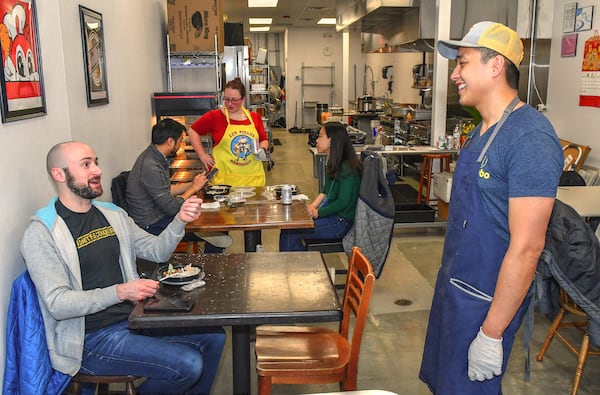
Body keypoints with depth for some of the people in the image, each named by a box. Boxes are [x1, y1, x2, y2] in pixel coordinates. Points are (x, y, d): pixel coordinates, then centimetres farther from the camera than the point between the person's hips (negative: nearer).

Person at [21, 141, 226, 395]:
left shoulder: (112, 214, 9)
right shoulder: (41, 232, -12)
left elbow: (157, 251, 9)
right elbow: (57, 303, -18)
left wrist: (180, 221, -9)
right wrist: (119, 292, -29)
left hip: (133, 317, 7)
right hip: (91, 338, -7)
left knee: (213, 337, 1)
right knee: (188, 364, -20)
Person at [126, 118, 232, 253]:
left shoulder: (155, 157, 5)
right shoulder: (150, 167, -26)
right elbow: (171, 208, -23)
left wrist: (192, 184, 8)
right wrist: (193, 188, -9)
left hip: (161, 215, 9)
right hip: (153, 225, -9)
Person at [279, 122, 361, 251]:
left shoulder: (348, 169, -20)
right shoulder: (334, 163, 11)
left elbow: (343, 202, -22)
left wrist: (317, 213, -15)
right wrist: (313, 205, 1)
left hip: (339, 221, -9)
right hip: (328, 214, 9)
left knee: (289, 233, -13)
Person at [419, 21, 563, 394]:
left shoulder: (530, 138, -23)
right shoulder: (484, 129, 7)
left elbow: (527, 247, -25)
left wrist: (491, 333, -22)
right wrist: (450, 282, 17)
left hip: (486, 300, -8)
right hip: (454, 284, 9)